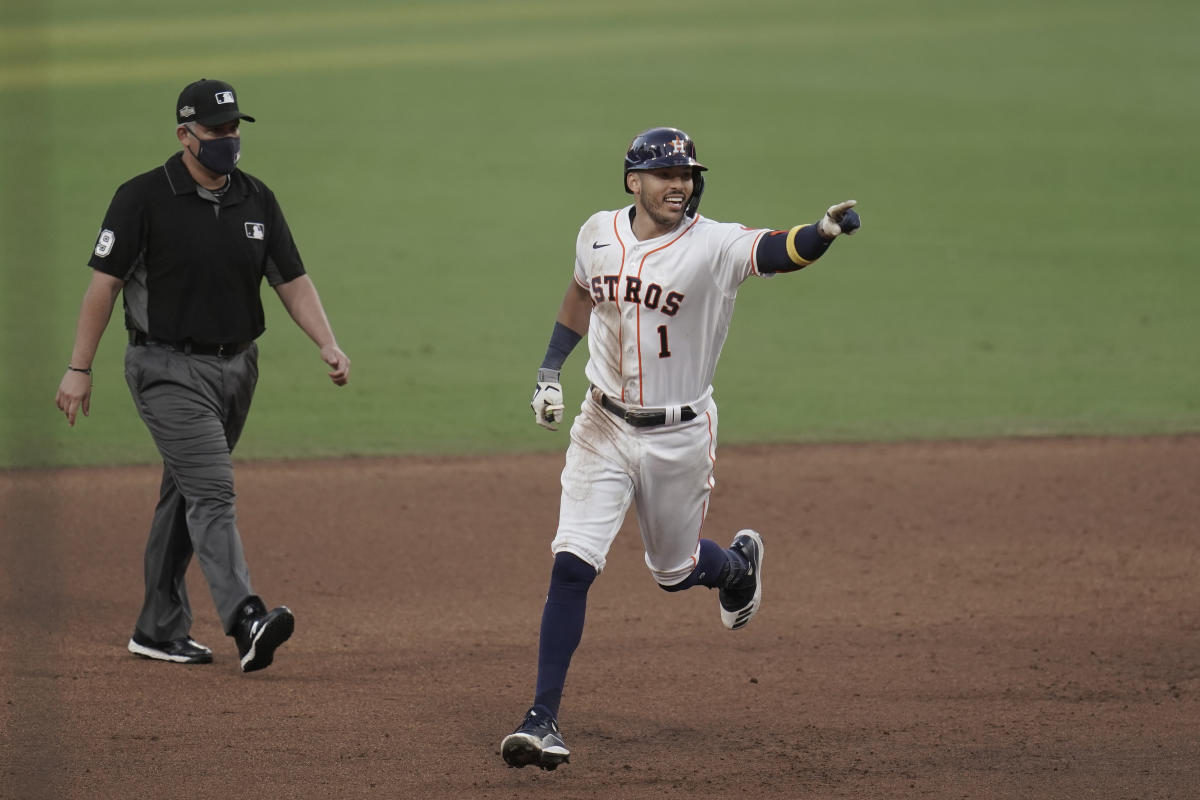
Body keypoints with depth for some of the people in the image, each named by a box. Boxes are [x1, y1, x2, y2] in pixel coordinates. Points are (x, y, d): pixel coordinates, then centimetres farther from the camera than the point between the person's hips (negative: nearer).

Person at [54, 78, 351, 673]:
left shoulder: (256, 200, 8)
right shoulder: (144, 198, -9)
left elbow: (292, 280, 9)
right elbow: (104, 282, -8)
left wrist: (328, 344, -6)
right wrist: (79, 369, -11)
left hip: (237, 366, 6)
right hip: (169, 370, -6)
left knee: (185, 497, 13)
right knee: (211, 491, -19)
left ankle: (157, 630, 22)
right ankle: (246, 621, -32)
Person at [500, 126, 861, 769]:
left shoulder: (713, 246, -17)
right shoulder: (599, 234, -3)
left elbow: (776, 251, -36)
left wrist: (824, 232, -57)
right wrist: (550, 371, 10)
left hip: (680, 435, -2)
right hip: (604, 426, 2)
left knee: (674, 570, 14)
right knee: (571, 565, -10)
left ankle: (739, 564, 52)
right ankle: (543, 719, -7)